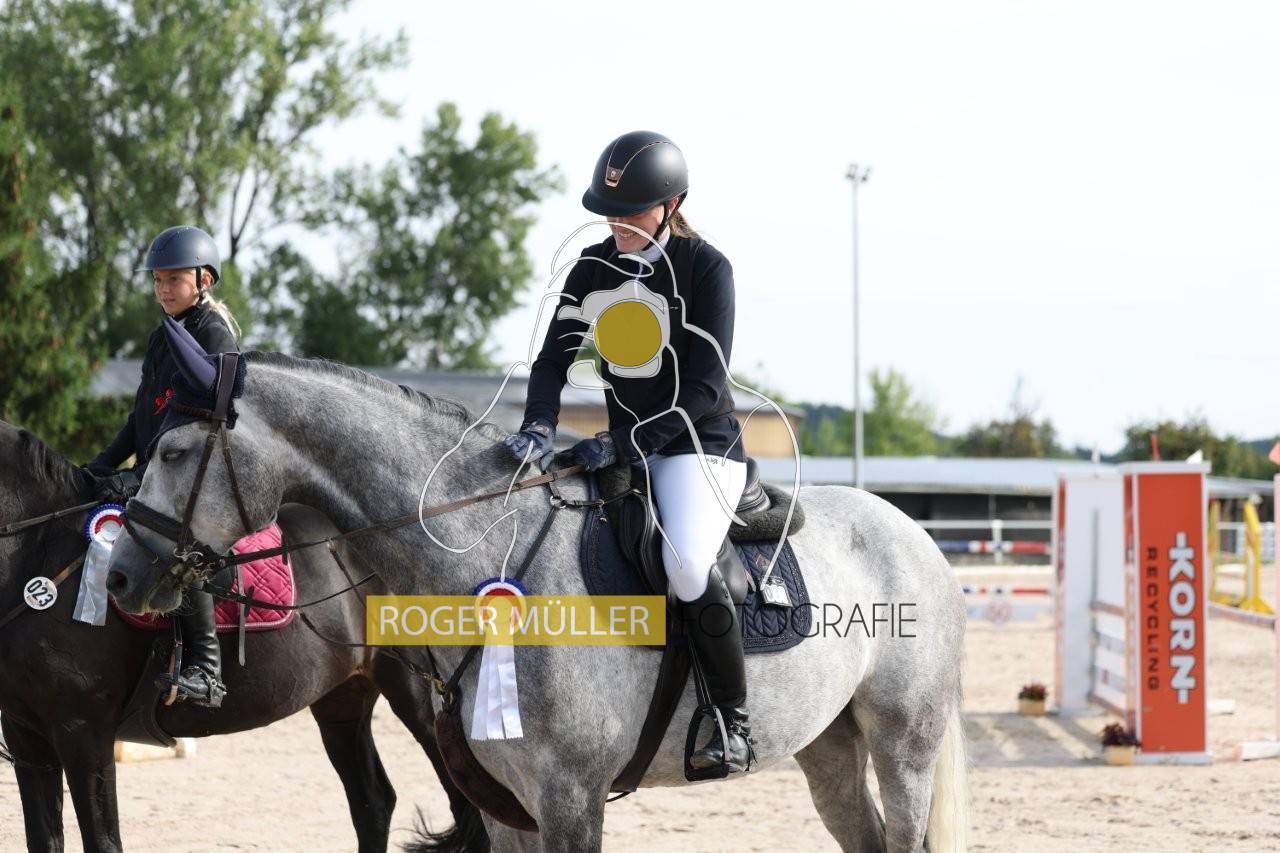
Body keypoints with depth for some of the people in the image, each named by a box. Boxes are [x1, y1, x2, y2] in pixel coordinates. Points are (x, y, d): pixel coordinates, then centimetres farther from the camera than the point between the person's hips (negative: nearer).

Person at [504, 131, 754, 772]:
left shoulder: (706, 268, -11)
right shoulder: (595, 268, 6)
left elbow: (705, 387, -17)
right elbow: (554, 356, 0)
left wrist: (627, 442, -25)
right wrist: (539, 427, -21)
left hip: (701, 446, -7)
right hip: (625, 449, 7)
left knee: (686, 564, -32)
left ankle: (734, 723, -19)